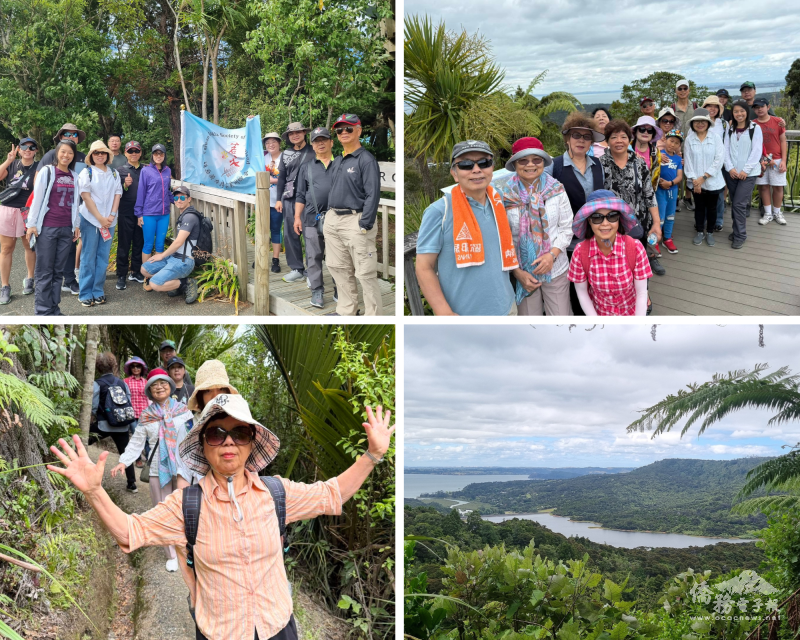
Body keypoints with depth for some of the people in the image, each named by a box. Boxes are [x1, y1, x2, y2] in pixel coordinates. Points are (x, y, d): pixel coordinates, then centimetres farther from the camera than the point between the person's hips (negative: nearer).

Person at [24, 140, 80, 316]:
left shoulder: (74, 176, 11)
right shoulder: (46, 171, -2)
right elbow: (37, 198, -4)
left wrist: (77, 225, 14)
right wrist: (32, 223, -7)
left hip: (66, 229, 4)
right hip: (47, 228, -4)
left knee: (58, 271, 6)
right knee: (45, 271, -1)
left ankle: (54, 309, 10)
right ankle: (43, 311, 2)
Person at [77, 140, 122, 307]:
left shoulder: (114, 173, 12)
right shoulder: (86, 173, 0)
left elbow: (117, 194, 8)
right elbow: (86, 196, -7)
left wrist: (112, 215, -7)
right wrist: (100, 218, -12)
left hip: (109, 220, 4)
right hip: (90, 219, -3)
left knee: (103, 257, 5)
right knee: (89, 257, 0)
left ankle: (98, 291, 12)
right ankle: (85, 294, 5)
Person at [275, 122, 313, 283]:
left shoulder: (313, 152, 1)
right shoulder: (286, 154, 13)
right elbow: (281, 177, 16)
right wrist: (279, 199, 10)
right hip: (289, 198, 4)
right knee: (289, 234, 3)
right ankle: (297, 268, 11)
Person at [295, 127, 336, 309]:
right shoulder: (308, 167, 15)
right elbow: (301, 195, 14)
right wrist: (297, 217, 5)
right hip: (313, 218, 1)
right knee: (314, 257, 1)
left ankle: (339, 290, 11)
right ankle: (317, 291, 7)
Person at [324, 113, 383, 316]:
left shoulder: (366, 159, -9)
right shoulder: (337, 161, 17)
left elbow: (373, 195, -15)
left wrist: (365, 226, -20)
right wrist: (328, 218, 16)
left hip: (355, 221, -9)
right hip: (333, 220, 9)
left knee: (365, 273, -5)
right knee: (339, 269, 14)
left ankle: (373, 315, 2)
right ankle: (347, 311, 26)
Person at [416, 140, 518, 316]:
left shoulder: (499, 206, 6)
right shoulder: (439, 212, -11)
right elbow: (424, 268, -12)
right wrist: (445, 314, -20)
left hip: (506, 309, 5)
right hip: (463, 314, -5)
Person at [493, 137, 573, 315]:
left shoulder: (556, 189, -4)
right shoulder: (504, 194, -6)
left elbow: (567, 228, 3)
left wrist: (553, 254, -14)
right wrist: (518, 272, -7)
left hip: (556, 269, 0)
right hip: (523, 272, 0)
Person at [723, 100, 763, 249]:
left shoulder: (755, 128, -2)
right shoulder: (730, 130, 10)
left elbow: (756, 151, -8)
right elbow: (726, 150, 5)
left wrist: (745, 170, -15)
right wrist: (730, 168, -9)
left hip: (748, 173, -4)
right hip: (731, 172, 4)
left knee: (739, 204, -10)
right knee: (734, 203, 8)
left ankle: (740, 235, -1)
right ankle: (737, 231, 21)